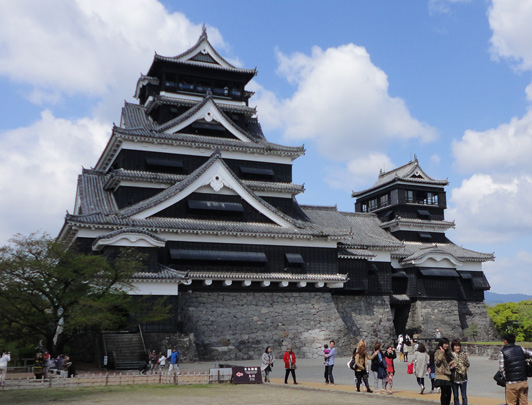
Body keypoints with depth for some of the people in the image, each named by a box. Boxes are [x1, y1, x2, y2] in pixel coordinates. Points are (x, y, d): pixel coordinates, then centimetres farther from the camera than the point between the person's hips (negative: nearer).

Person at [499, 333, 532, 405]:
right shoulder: (521, 349, 7)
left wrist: (505, 378, 6)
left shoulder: (503, 352, -3)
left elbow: (501, 369, -6)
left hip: (511, 383, -3)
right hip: (523, 382, 3)